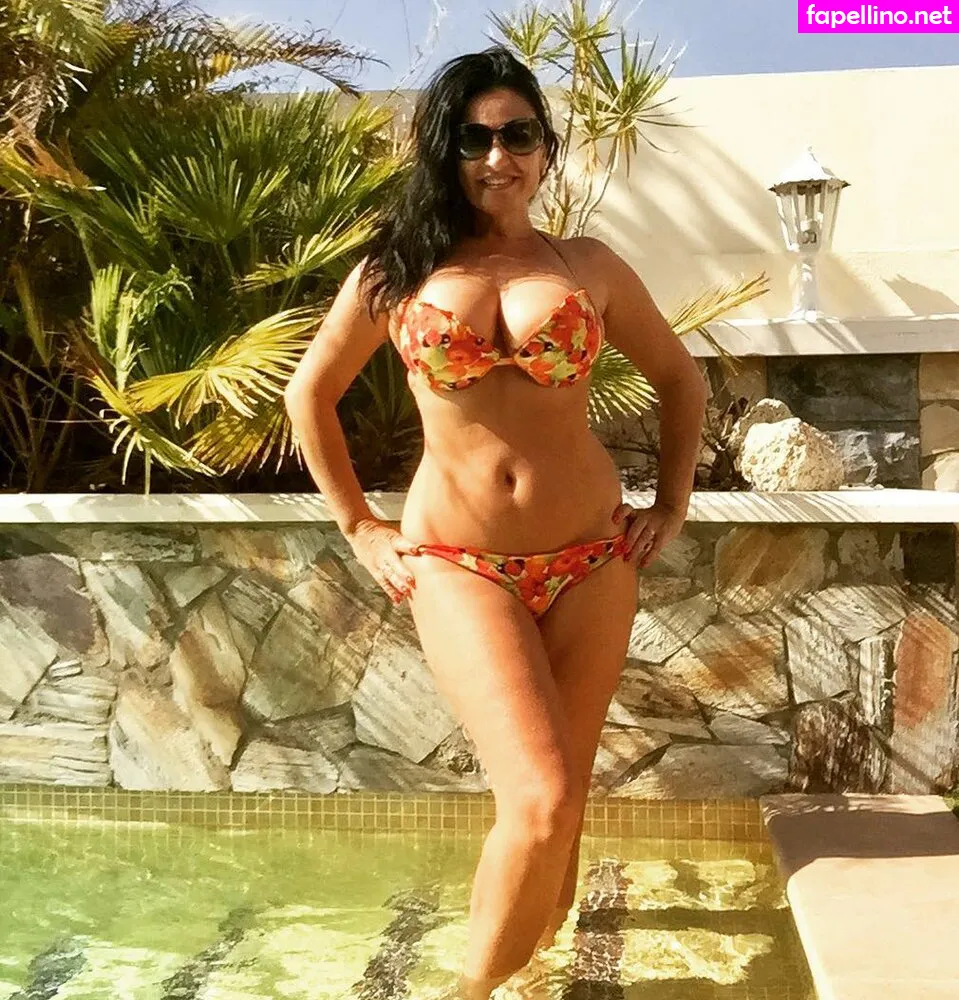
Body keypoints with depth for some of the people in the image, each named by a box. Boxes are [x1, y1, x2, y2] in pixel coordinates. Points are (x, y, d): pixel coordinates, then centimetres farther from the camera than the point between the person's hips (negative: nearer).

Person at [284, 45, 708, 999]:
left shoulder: (589, 266, 5)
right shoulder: (395, 270, 2)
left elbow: (679, 377, 18)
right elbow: (308, 393, 11)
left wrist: (672, 504, 11)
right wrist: (360, 530, 7)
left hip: (591, 559, 3)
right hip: (458, 566, -2)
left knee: (560, 787, 10)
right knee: (540, 800, -15)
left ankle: (541, 923, 39)